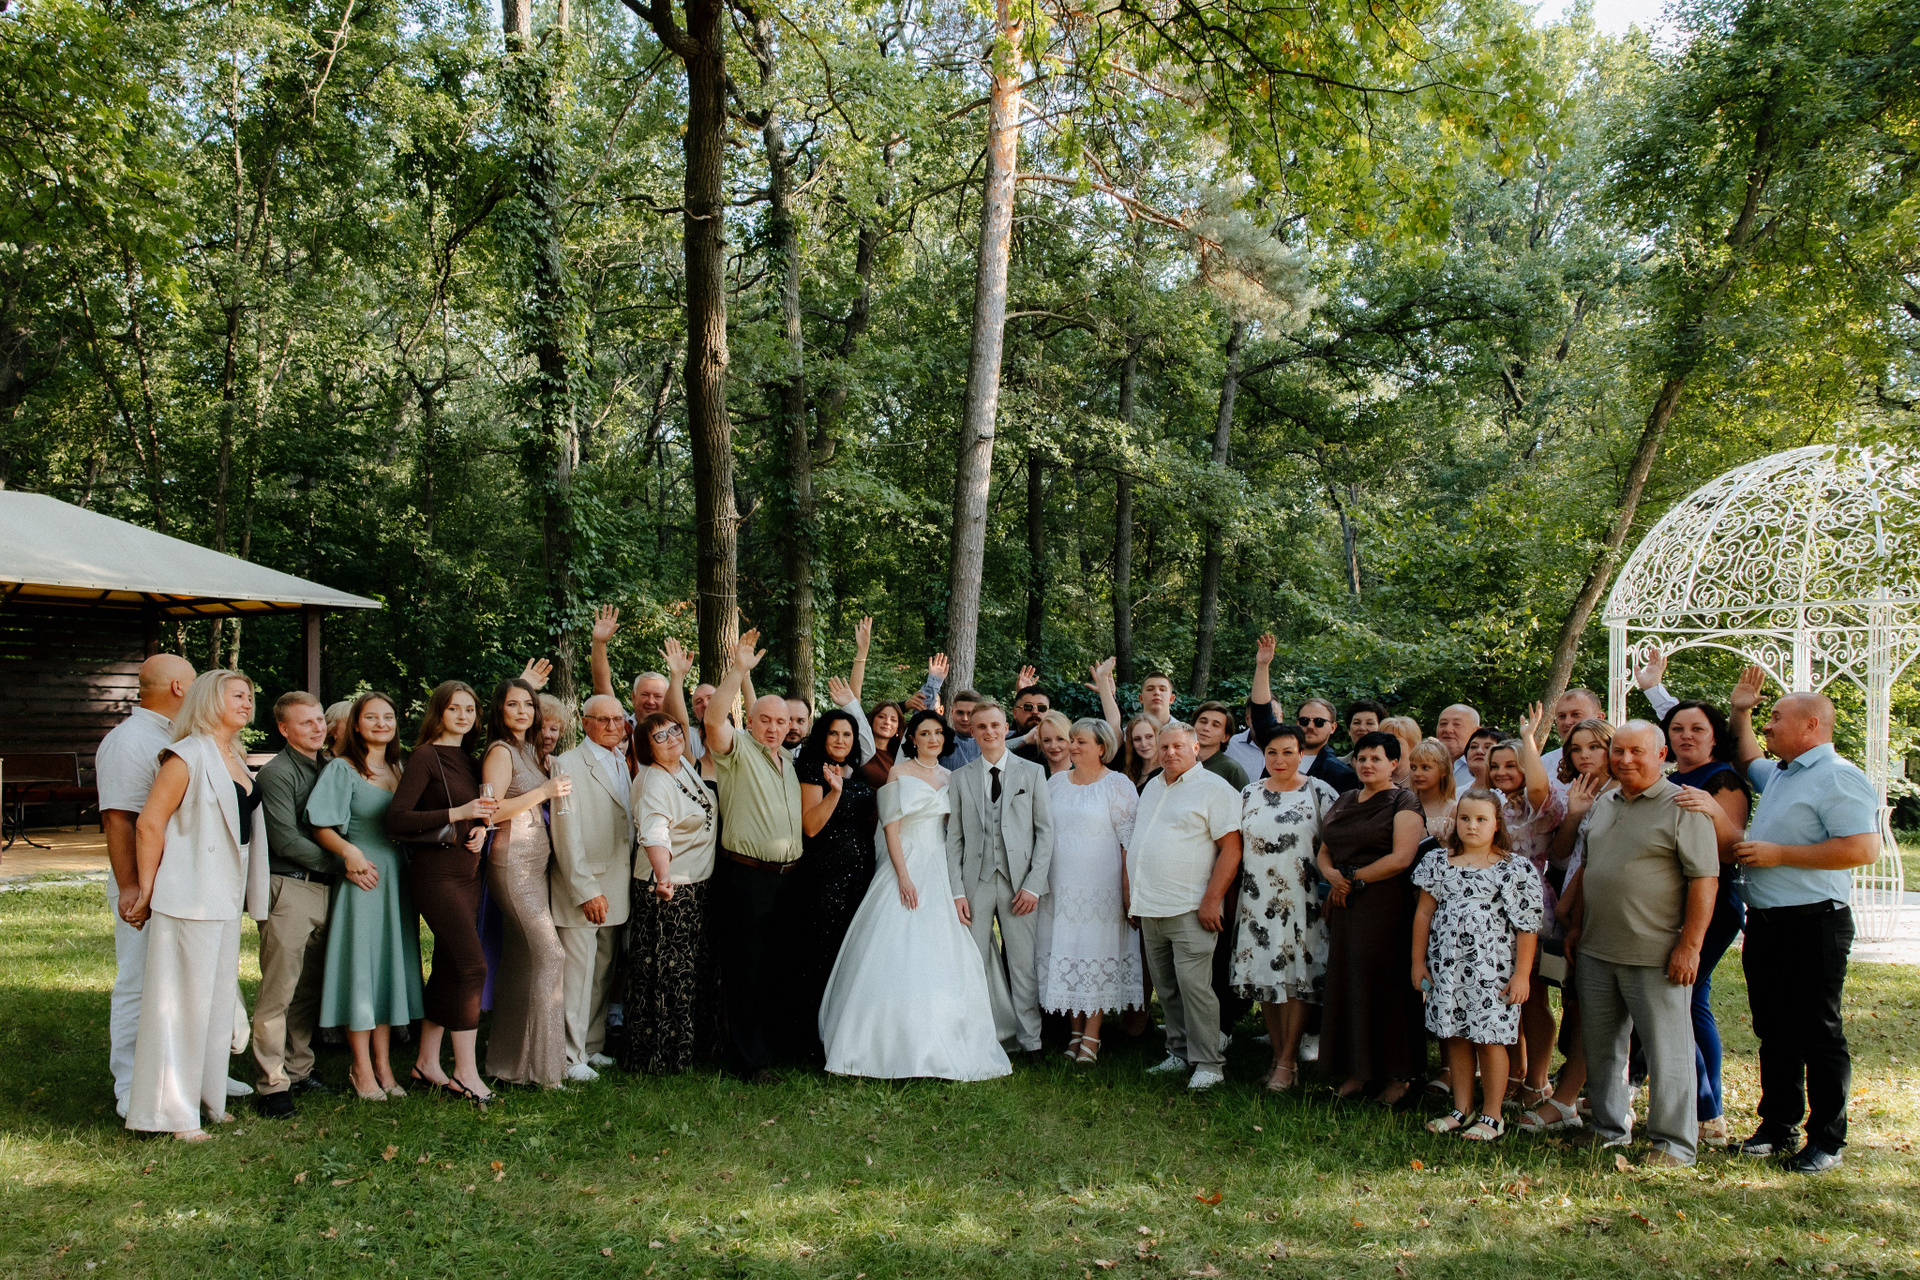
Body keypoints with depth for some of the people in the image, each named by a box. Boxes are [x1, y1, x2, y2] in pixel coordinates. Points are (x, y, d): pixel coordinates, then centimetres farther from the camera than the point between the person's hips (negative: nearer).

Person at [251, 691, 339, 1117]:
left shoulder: (329, 767, 15)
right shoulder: (276, 774, -7)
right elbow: (286, 841, -13)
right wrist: (340, 864, -10)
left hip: (324, 889, 7)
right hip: (288, 889, -7)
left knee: (310, 987, 11)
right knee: (279, 990, -7)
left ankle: (298, 1069, 20)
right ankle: (273, 1083, -5)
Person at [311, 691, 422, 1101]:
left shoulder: (399, 770, 15)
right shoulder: (342, 769, -3)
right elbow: (322, 829, -8)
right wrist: (350, 852, -24)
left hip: (398, 878, 6)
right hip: (361, 877, -6)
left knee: (392, 964, 7)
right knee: (360, 965, -4)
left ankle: (382, 1063, 15)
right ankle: (362, 1068, 5)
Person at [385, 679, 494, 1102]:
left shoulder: (467, 761, 14)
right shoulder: (425, 758, -8)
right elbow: (395, 820, -17)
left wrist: (480, 828, 4)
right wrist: (457, 814, -21)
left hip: (468, 874, 8)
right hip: (436, 873, -8)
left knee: (448, 969, 10)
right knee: (472, 965, -13)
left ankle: (427, 1063, 19)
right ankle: (466, 1072, -7)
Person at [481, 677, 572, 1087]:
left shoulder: (529, 752, 18)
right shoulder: (501, 752, -7)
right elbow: (491, 811, -16)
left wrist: (554, 787, 8)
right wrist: (544, 791, -18)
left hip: (536, 862, 9)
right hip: (513, 863, -9)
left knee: (522, 962, 9)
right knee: (549, 954, -14)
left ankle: (510, 1061, 15)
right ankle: (543, 1066, -11)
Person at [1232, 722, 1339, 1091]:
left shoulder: (1319, 793, 0)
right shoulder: (1248, 794, 10)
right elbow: (1235, 847, 15)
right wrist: (1232, 892, 11)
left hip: (1301, 902, -4)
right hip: (1257, 902, 4)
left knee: (1295, 978, -4)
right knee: (1263, 977, 4)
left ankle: (1288, 1062, 3)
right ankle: (1279, 1055, 15)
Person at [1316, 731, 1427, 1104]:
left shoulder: (1404, 803, -3)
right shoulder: (1345, 802, 17)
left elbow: (1401, 857, -14)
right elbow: (1324, 851, 18)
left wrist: (1353, 877, -10)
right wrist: (1331, 875, -4)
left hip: (1386, 904, -6)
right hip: (1345, 905, 6)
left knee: (1384, 985, -5)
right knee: (1346, 983, 5)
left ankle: (1396, 1075, 4)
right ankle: (1355, 1070, 14)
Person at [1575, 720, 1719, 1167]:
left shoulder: (1682, 807, -8)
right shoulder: (1603, 804, 14)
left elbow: (1704, 879, -13)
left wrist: (1690, 946, -18)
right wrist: (1575, 928, 18)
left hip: (1656, 957, -7)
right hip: (1596, 953, 7)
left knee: (1666, 1051, 0)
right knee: (1601, 1046, 14)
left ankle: (1673, 1143, 9)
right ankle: (1610, 1130, 27)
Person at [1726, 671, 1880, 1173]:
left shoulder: (1837, 777, -13)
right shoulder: (1778, 775, 17)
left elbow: (1863, 849, -23)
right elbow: (1748, 760, 42)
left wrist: (1779, 854, -19)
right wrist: (1740, 714, 28)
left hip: (1812, 924, -9)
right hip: (1764, 922, 9)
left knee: (1818, 1033, 0)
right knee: (1774, 1031, 13)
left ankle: (1826, 1140, 8)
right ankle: (1778, 1127, 22)